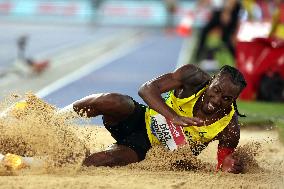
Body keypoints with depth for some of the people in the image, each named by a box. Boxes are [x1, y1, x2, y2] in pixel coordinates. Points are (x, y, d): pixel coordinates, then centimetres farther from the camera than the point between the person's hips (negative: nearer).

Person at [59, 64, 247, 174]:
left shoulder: (229, 128, -20)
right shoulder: (194, 76, -20)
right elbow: (147, 88, -26)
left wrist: (228, 165, -32)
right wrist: (174, 117, -41)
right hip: (143, 118, 1)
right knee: (111, 101, -33)